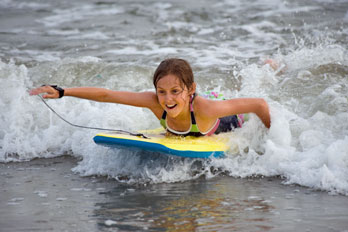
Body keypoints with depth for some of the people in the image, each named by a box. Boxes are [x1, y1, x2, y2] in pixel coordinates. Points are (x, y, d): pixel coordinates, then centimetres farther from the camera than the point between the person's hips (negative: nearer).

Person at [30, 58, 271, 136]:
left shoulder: (203, 108, -52)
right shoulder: (155, 103, -42)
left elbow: (260, 103, -45)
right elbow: (105, 95, -38)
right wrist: (61, 92, -43)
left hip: (231, 125, -3)